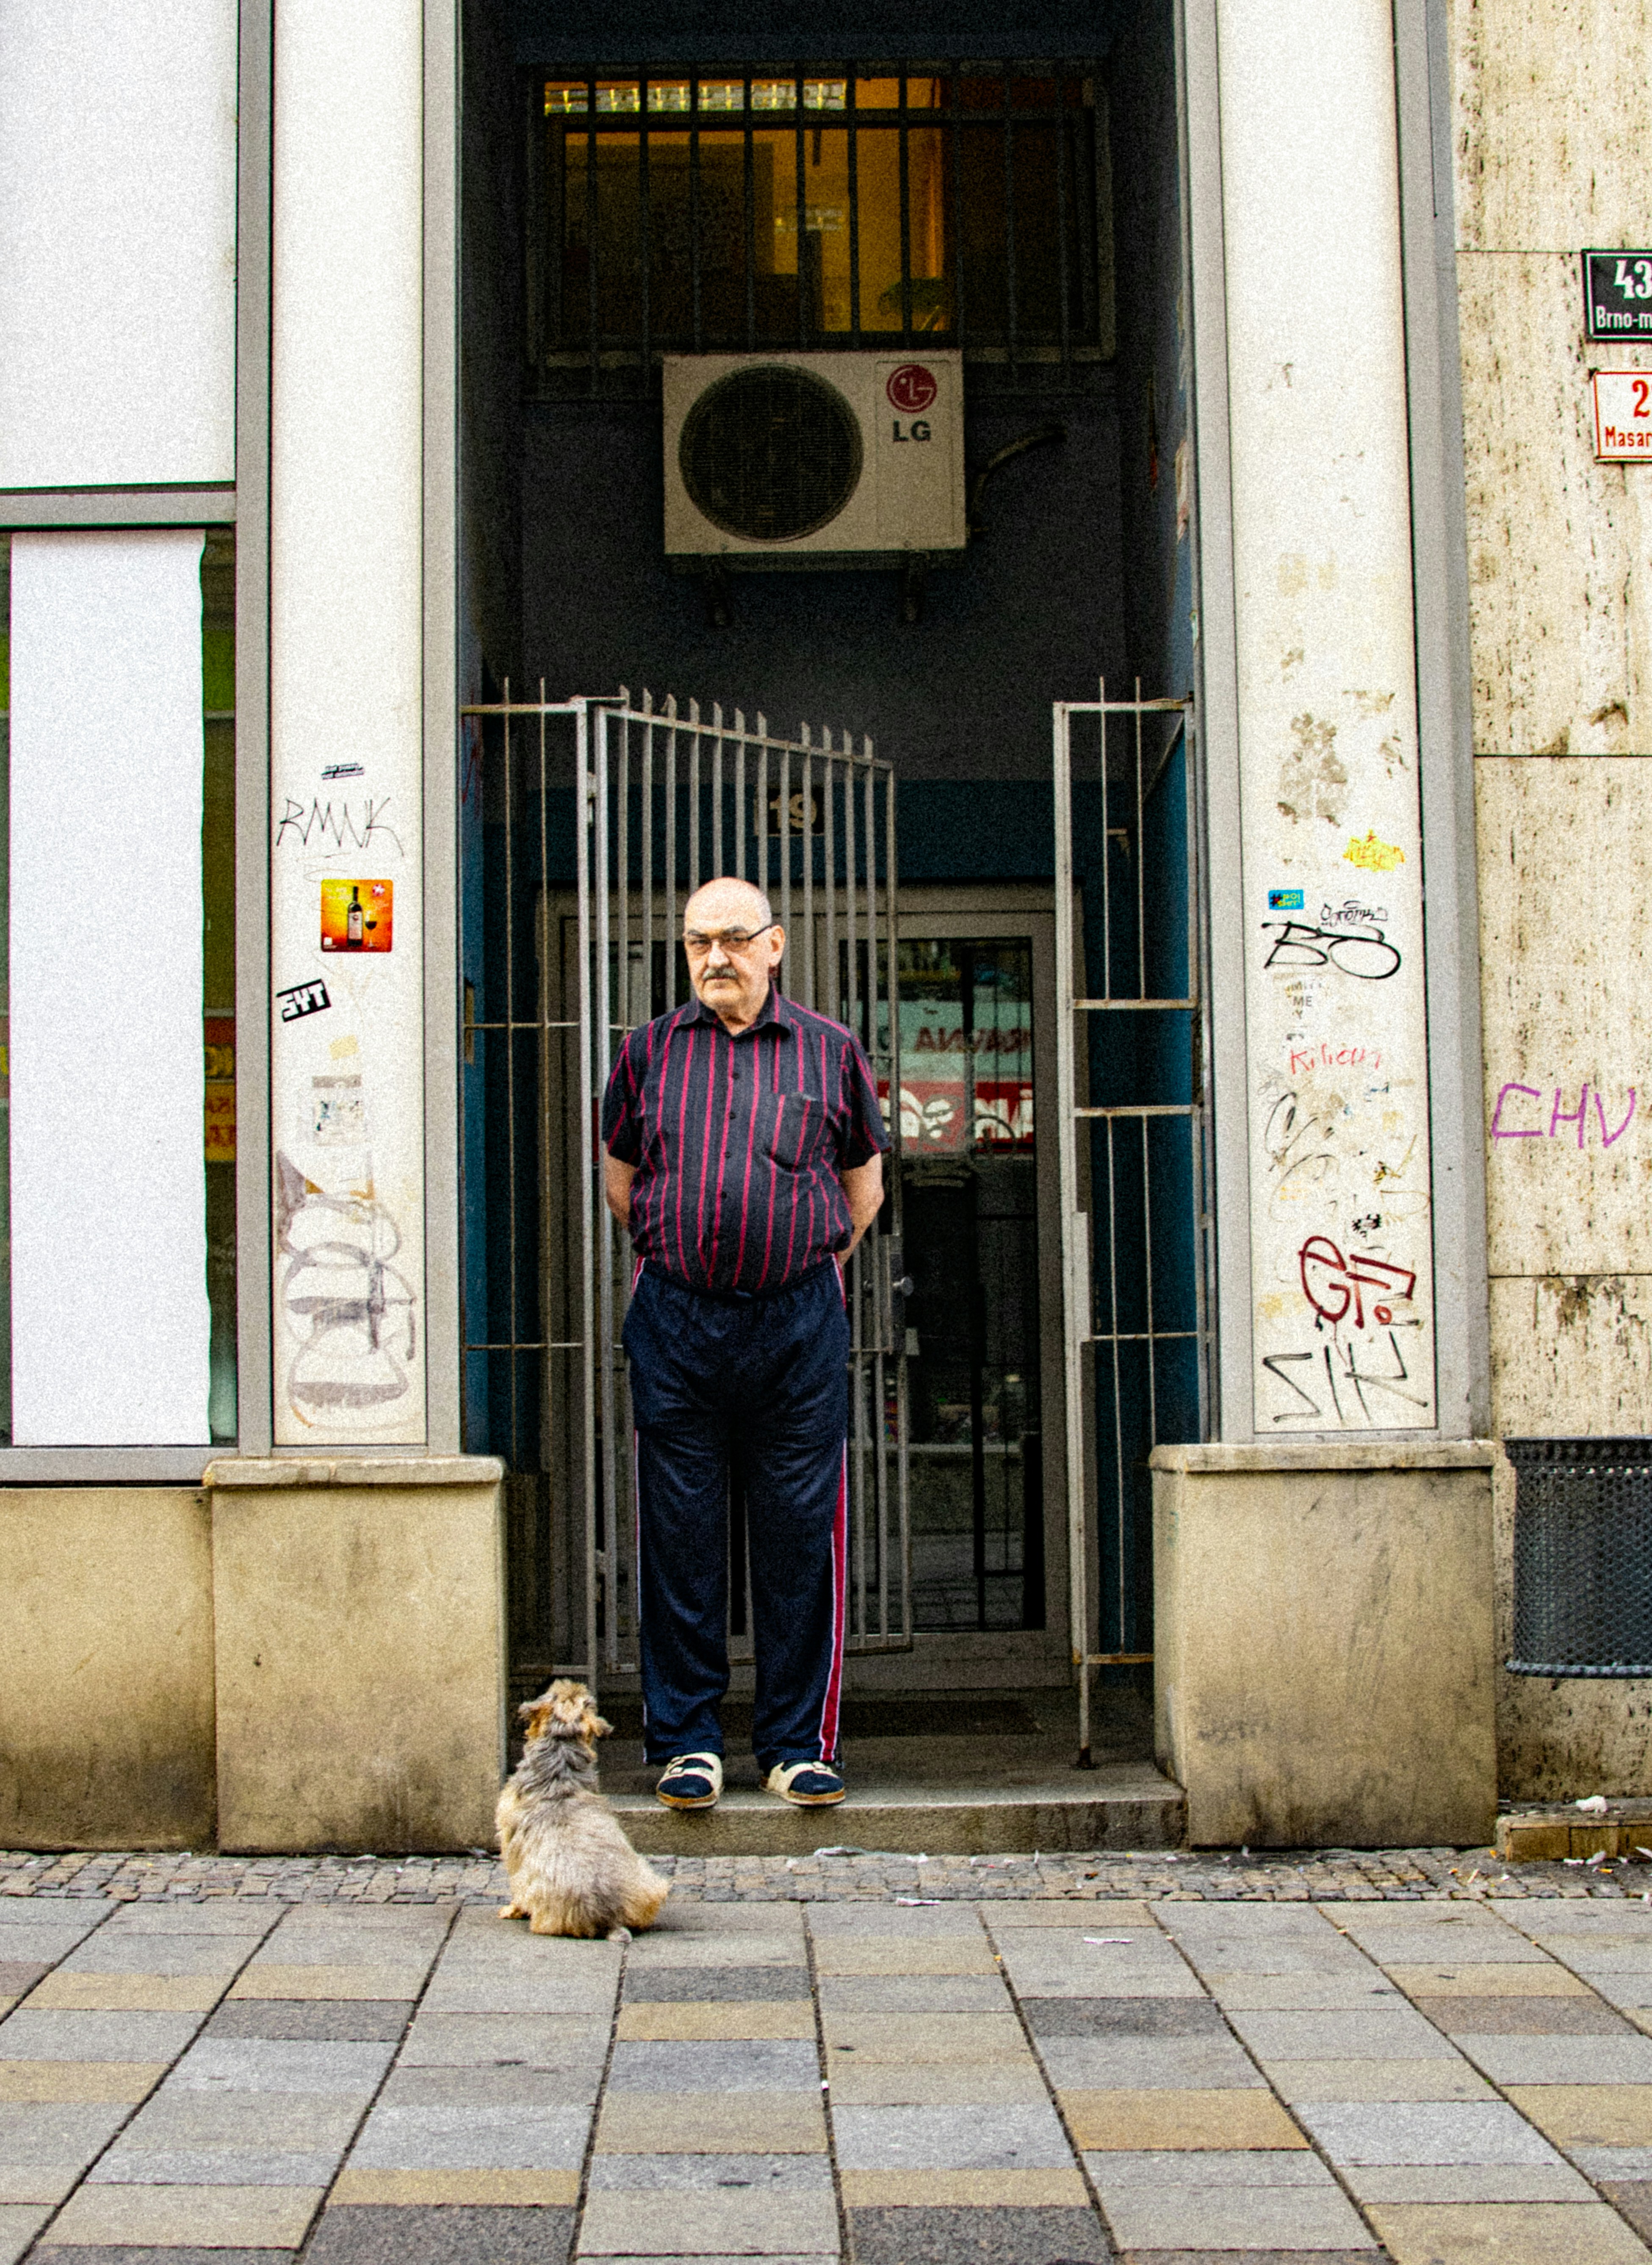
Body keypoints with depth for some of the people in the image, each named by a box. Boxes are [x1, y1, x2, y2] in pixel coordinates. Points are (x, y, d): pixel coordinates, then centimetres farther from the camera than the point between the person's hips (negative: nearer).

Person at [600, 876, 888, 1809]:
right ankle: (687, 1741, 13)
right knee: (680, 1535, 3)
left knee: (801, 1534, 2)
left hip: (799, 1320, -1)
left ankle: (800, 1743, 11)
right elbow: (620, 1179, 19)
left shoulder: (829, 1050, 6)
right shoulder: (651, 1050, 8)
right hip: (676, 1320, 1)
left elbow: (864, 1186, 15)